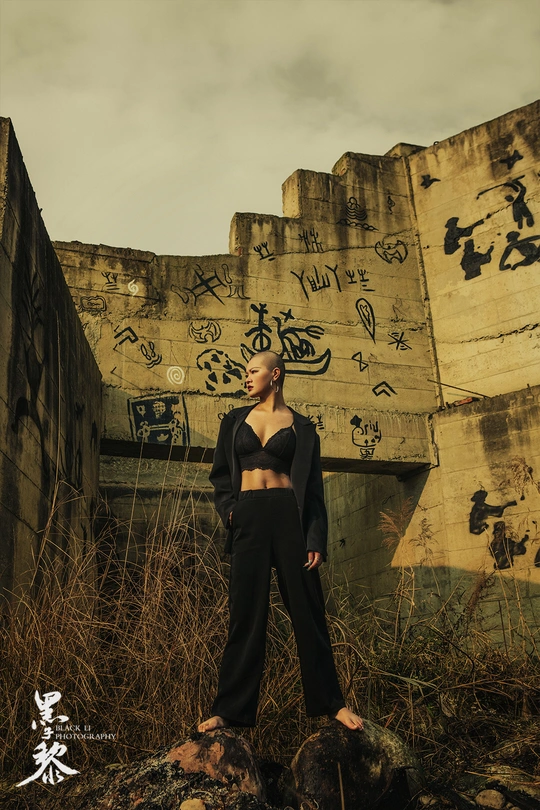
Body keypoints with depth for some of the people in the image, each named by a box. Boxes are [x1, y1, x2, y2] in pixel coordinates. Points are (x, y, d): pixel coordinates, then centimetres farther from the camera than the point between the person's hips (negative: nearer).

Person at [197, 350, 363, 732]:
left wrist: (316, 539, -5)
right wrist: (228, 508, -1)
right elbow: (220, 474, 18)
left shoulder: (301, 426, 8)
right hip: (248, 518, 2)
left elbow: (313, 486, 4)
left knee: (307, 610, 3)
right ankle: (230, 709, 13)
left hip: (289, 516, -1)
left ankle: (330, 701, 17)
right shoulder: (235, 420, 15)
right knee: (246, 614, 3)